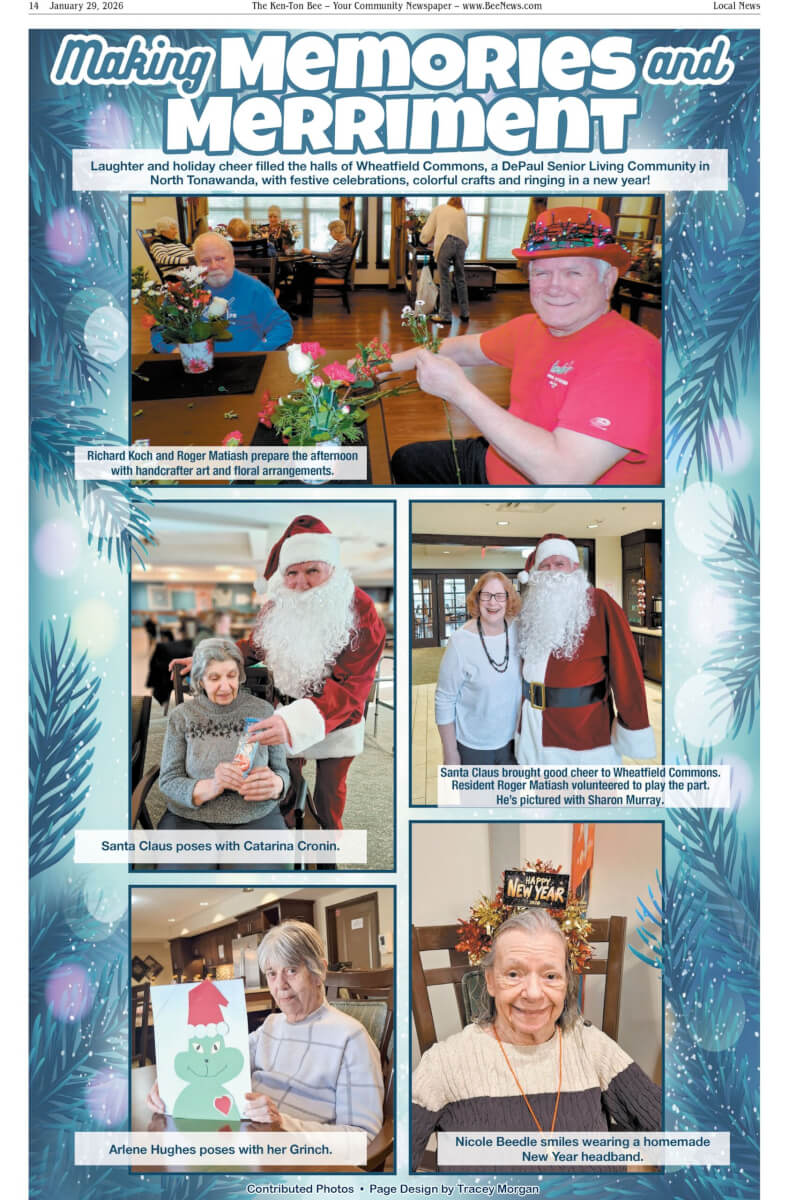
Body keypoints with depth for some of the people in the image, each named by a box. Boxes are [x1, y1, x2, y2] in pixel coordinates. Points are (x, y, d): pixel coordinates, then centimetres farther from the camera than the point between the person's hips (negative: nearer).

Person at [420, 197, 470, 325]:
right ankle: (465, 313, 17)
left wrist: (424, 239, 34)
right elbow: (465, 231, 15)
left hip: (445, 243, -3)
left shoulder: (439, 208, 18)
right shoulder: (462, 211, 23)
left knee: (444, 280, 0)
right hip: (461, 244, 3)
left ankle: (445, 315, 0)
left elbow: (428, 228, 16)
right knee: (460, 279, 13)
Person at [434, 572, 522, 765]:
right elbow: (444, 700, -14)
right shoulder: (461, 641, -20)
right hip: (473, 746, -4)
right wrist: (450, 753, -11)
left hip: (511, 739, 4)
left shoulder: (518, 631, -7)